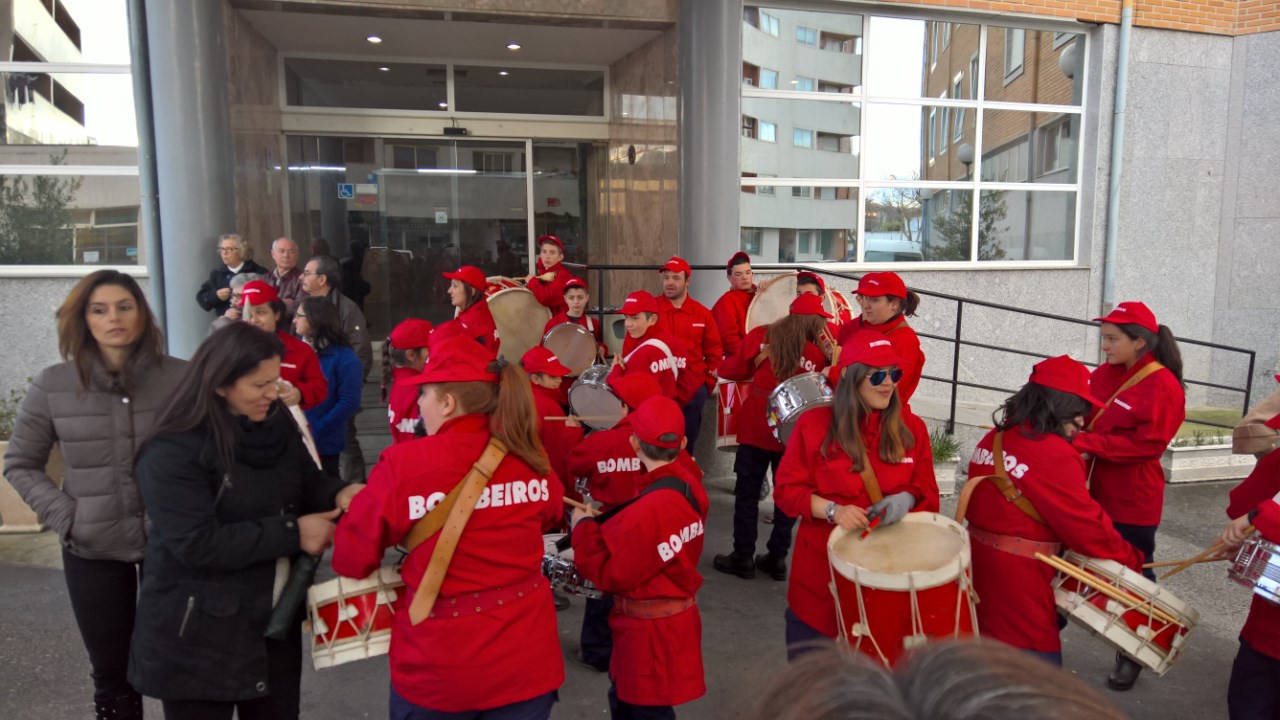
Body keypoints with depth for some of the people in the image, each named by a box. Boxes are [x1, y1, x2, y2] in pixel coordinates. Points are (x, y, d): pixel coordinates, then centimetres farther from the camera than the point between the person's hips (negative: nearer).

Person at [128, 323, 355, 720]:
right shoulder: (172, 452, -21)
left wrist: (336, 494, -13)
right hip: (197, 636, -6)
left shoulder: (277, 421, 1)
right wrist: (292, 533, -22)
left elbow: (306, 481, 11)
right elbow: (198, 545, -26)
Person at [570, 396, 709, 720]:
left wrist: (583, 526, -9)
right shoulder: (689, 486, -4)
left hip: (651, 630, -9)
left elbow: (608, 571, -20)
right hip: (671, 617, 9)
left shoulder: (649, 509, -31)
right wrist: (600, 525, 3)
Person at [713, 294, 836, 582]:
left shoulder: (761, 336, -5)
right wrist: (833, 358, 0)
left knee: (747, 493, 9)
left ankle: (743, 557, 15)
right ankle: (777, 558, 19)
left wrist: (724, 366, 21)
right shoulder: (821, 353, -8)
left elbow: (731, 370, 1)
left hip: (756, 429, 0)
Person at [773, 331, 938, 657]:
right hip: (823, 567, -1)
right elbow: (786, 489, -6)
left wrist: (907, 499, -19)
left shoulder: (912, 428, 0)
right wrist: (832, 510, -22)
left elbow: (928, 493, 4)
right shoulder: (814, 424, -9)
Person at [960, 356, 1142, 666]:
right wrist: (1132, 561, 0)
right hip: (1017, 578, -8)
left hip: (978, 560, 9)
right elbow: (1087, 525, -13)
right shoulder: (1056, 455, -18)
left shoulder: (993, 438, 7)